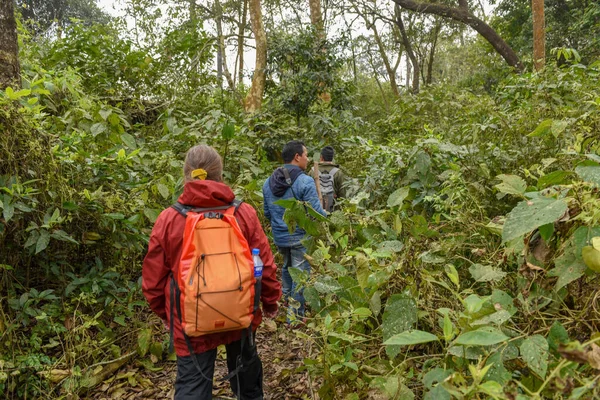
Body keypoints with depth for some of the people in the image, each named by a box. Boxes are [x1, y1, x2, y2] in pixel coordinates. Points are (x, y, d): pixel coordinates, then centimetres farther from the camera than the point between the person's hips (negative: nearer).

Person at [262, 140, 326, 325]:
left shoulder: (268, 182, 2)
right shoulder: (305, 182, -20)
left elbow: (267, 213, 11)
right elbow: (316, 214, -19)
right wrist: (325, 214, 3)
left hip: (279, 237, 7)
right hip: (300, 237, -6)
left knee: (287, 266, 28)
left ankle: (286, 297, 45)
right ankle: (295, 316, 14)